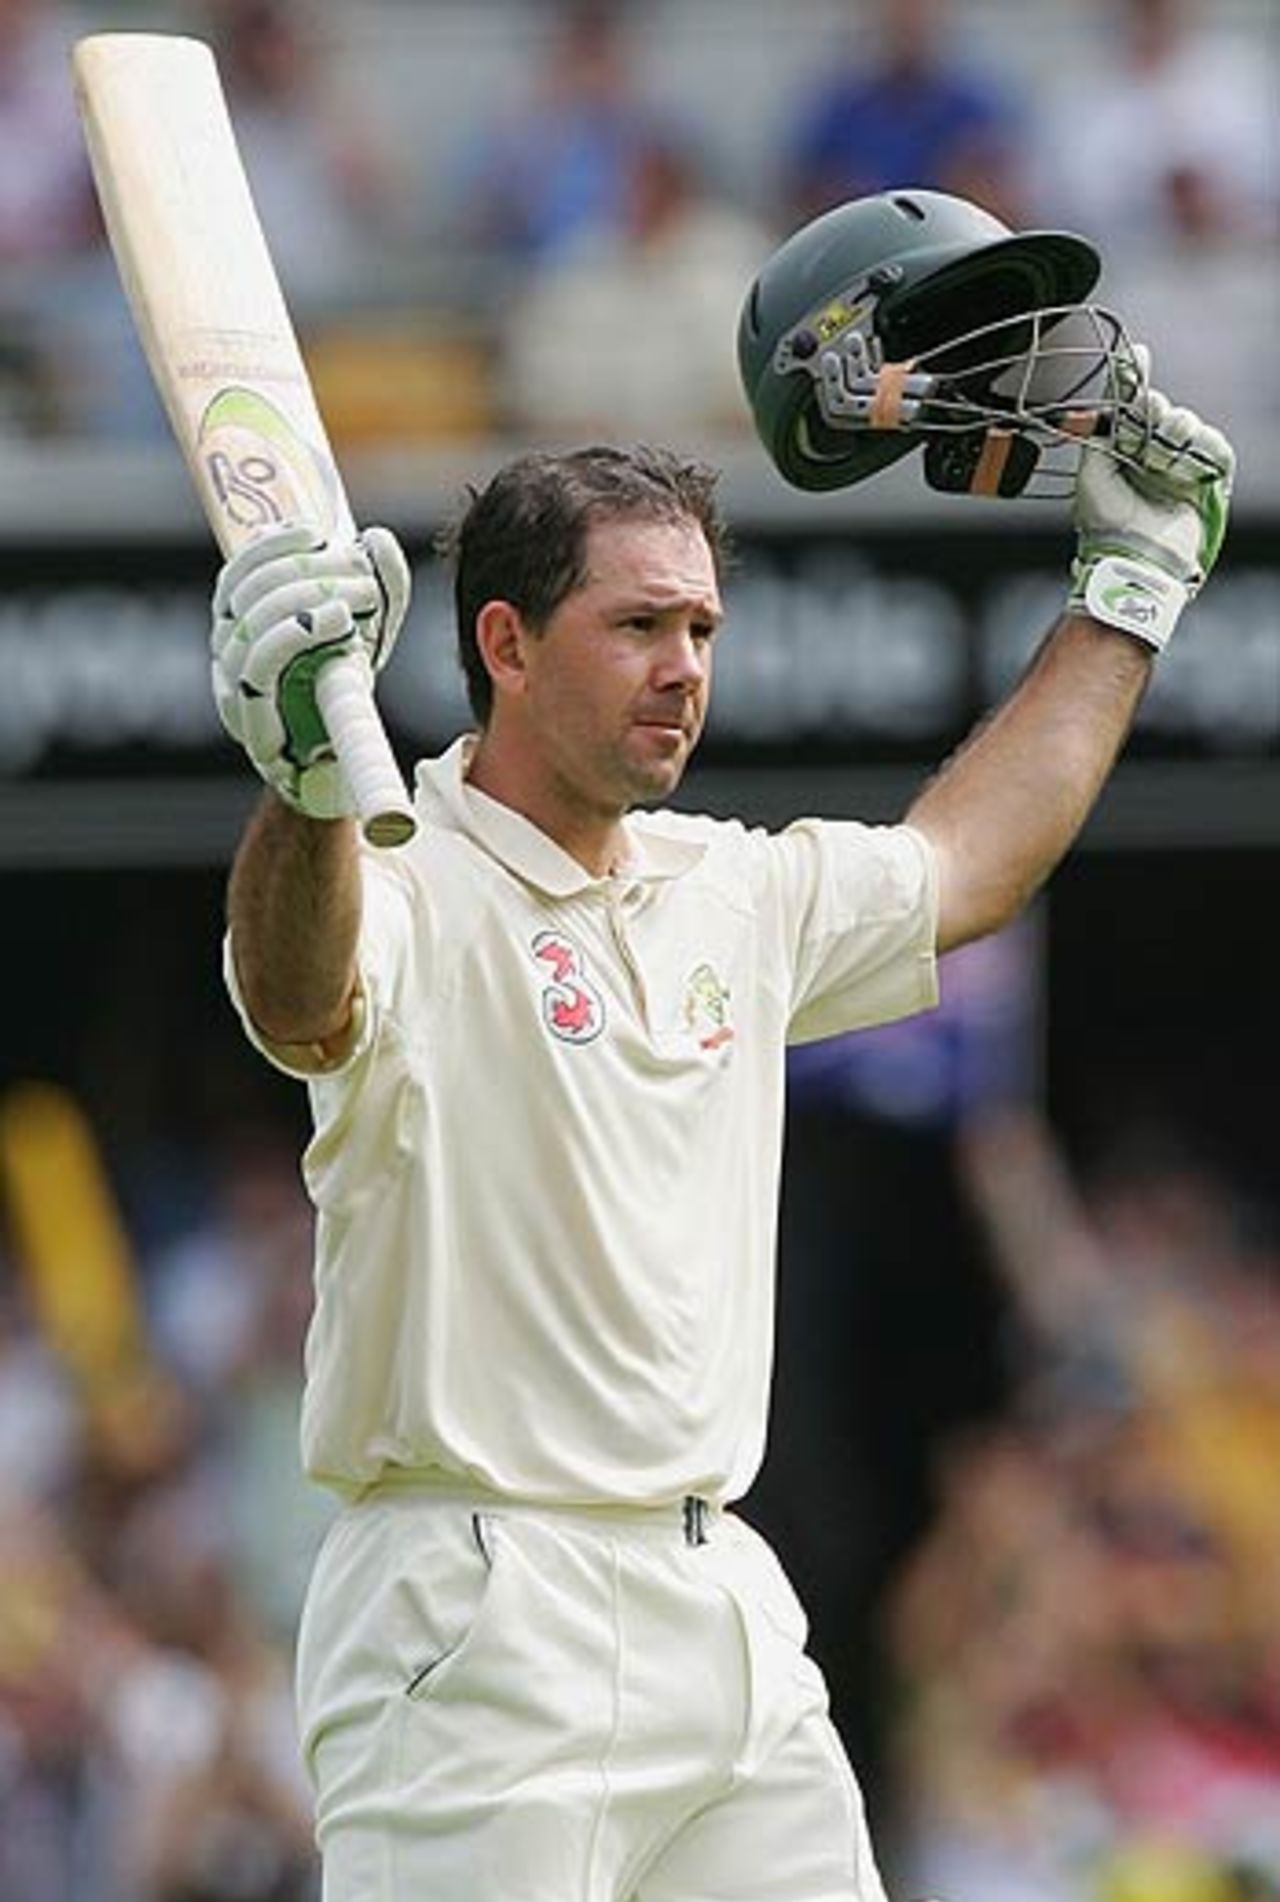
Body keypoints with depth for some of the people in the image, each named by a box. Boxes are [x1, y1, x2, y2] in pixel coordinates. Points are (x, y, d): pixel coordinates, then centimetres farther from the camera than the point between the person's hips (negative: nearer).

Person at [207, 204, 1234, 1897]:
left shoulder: (733, 895, 17)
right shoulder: (413, 890, -9)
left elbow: (961, 867, 35)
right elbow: (307, 1001, -33)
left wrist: (1129, 586, 38)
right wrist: (309, 783, -54)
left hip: (728, 1614, 8)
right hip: (487, 1619, -8)